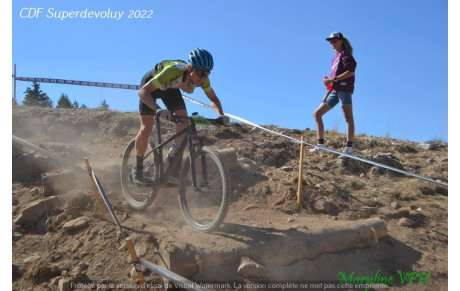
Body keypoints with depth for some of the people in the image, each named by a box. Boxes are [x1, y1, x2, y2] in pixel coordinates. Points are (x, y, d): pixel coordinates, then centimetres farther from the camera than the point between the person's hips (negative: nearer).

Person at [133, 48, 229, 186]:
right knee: (146, 129, -13)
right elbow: (143, 91, -44)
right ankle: (137, 170, 5)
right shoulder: (173, 71, -43)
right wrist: (158, 110, -60)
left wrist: (221, 115, -32)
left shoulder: (202, 79, -28)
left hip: (169, 87, 5)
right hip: (151, 84, -5)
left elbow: (213, 99, -11)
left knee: (185, 122, -11)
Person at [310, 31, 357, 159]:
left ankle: (349, 148, -18)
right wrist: (327, 94, 18)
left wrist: (333, 79, -15)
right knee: (317, 114, 4)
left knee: (348, 117, -13)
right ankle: (320, 145, 2)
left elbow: (351, 71, -14)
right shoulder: (335, 58, 27)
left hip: (344, 88, -9)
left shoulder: (345, 54, 2)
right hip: (335, 91, 10)